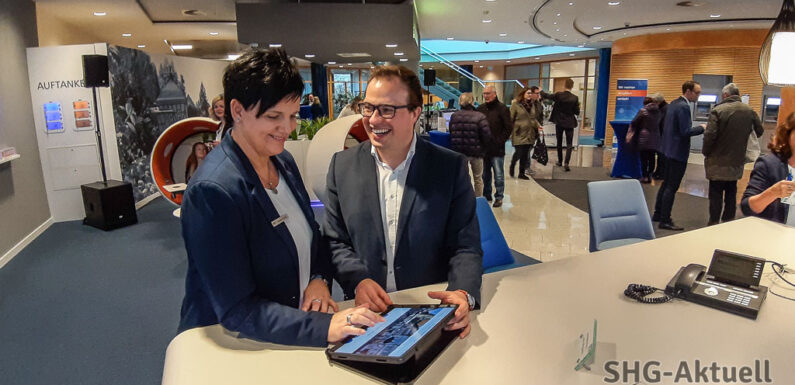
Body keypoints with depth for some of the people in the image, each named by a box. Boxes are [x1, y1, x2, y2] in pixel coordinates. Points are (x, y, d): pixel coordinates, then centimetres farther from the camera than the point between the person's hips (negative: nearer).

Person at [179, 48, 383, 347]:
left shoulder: (284, 161, 3)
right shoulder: (212, 191, -21)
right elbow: (236, 310, -20)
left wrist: (320, 279, -5)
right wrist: (324, 326, -28)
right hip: (229, 347, -5)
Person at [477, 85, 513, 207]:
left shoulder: (502, 109, -6)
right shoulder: (480, 108, 8)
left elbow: (509, 128, -6)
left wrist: (500, 141, -10)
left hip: (497, 149, -5)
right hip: (483, 148, 5)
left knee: (499, 175, 1)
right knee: (485, 174, 14)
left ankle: (499, 197, 12)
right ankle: (486, 195, 27)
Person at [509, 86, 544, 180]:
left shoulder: (532, 104, 12)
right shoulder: (516, 104, -6)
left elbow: (533, 118, 19)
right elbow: (511, 119, -6)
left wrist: (538, 125, 4)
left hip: (529, 133, 5)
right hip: (518, 133, -5)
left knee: (525, 154, 7)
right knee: (519, 152, -9)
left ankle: (522, 173, 17)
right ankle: (512, 166, 20)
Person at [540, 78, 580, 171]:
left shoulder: (558, 95, -11)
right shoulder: (575, 98, -10)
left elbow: (546, 96, 2)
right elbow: (577, 112, -6)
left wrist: (541, 91, 21)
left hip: (559, 123, 1)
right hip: (569, 123, -1)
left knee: (559, 143, 17)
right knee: (569, 144, 2)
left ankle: (560, 161, 27)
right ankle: (566, 163, -13)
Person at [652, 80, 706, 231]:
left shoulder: (673, 104, 11)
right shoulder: (683, 107, -18)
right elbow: (685, 131, -22)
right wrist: (702, 127, -8)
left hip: (669, 149, 10)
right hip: (678, 151, -10)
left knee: (667, 183, 18)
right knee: (672, 187, -4)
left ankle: (658, 214, 26)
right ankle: (665, 221, 0)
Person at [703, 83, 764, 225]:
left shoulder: (717, 110, -16)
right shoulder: (750, 111, 2)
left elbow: (710, 134, -21)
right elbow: (760, 131, 9)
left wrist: (705, 152, -8)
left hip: (718, 162, -5)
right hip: (737, 160, 5)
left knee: (716, 194, 3)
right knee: (731, 193, 17)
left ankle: (714, 222, 6)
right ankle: (728, 221, 23)